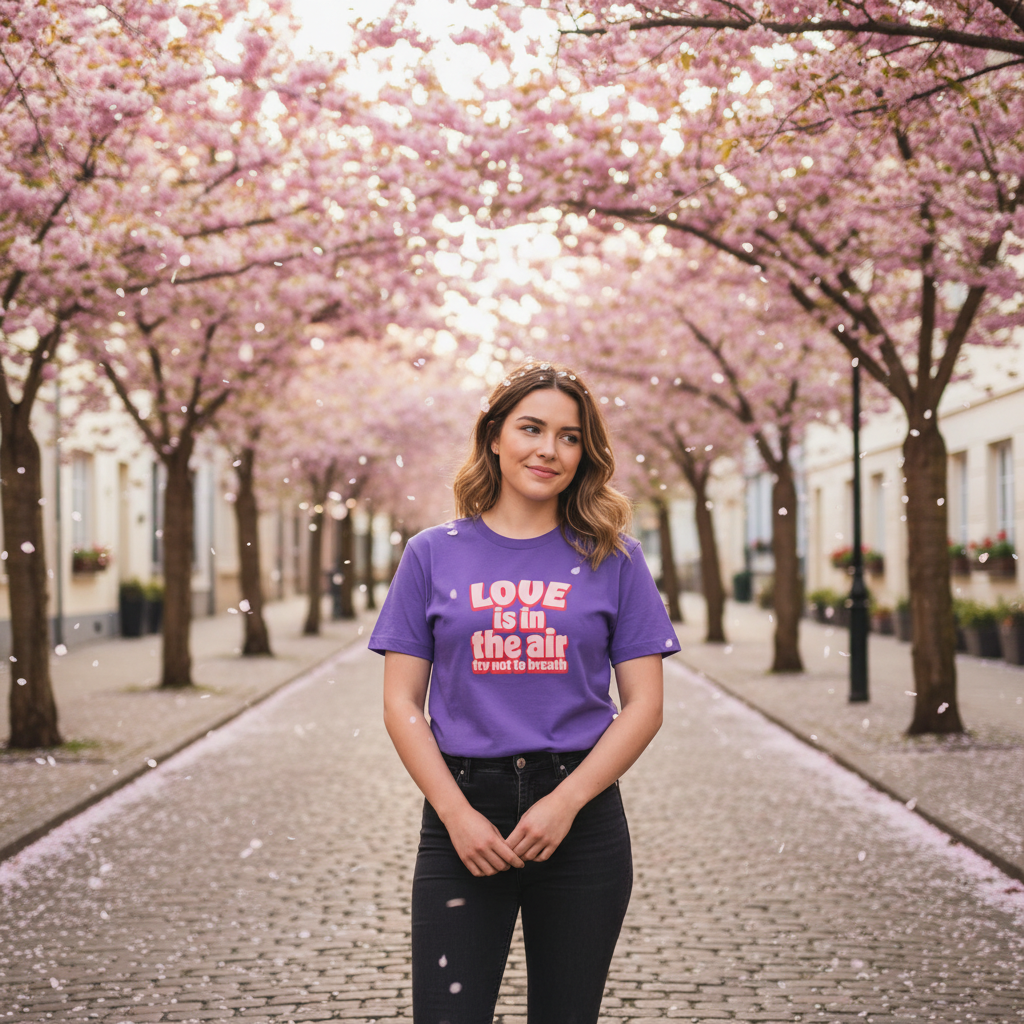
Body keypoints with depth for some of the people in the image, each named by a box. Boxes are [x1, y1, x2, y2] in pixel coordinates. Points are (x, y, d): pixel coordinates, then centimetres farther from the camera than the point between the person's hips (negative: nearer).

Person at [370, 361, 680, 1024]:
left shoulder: (613, 561, 4)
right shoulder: (434, 555, 4)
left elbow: (644, 705, 1)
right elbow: (402, 704, 2)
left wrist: (565, 803, -11)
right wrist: (457, 814, -9)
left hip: (582, 821, 1)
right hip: (464, 811, 0)